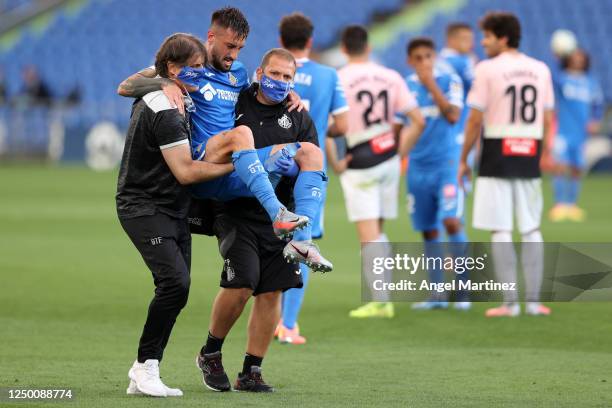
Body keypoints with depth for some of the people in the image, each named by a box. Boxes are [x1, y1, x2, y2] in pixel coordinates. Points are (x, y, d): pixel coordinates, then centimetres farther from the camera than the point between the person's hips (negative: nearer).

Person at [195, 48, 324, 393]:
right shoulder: (234, 105, 3)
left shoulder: (299, 119, 10)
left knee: (271, 293, -1)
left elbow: (314, 164, 5)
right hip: (238, 212, -3)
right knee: (241, 284, -16)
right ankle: (210, 353, 7)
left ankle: (251, 373, 8)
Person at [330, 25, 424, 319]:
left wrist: (334, 164, -7)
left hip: (359, 166, -4)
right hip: (389, 161, 5)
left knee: (368, 236, -2)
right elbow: (418, 121, 2)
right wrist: (400, 151, 11)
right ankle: (383, 301, 15)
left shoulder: (337, 81, -10)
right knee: (377, 231, 15)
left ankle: (380, 301, -7)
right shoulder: (390, 77, 2)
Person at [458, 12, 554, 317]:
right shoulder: (540, 70, 8)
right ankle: (533, 300, 9)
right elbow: (547, 120, 9)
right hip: (529, 157, 5)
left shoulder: (487, 69, -7)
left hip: (497, 157, -4)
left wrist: (463, 160, 1)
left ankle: (510, 303, -4)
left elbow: (475, 119, -7)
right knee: (531, 229, 11)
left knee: (500, 231, -1)